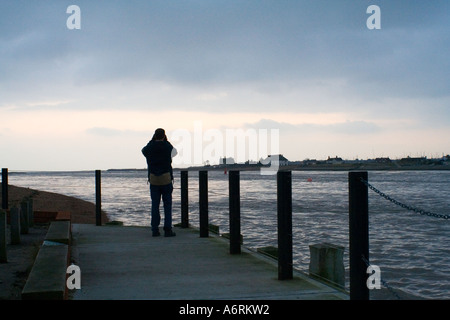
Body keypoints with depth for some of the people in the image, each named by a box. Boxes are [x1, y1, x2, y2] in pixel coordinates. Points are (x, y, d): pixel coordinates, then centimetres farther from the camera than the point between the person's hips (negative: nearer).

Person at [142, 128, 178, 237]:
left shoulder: (149, 148, -1)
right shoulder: (167, 147, -5)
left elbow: (143, 150, 23)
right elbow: (174, 151, 17)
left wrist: (153, 140, 17)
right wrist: (165, 140, 16)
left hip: (153, 179, 2)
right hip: (166, 179, -2)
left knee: (155, 205, 6)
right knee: (167, 204, 2)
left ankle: (155, 229, 4)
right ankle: (167, 229, -3)